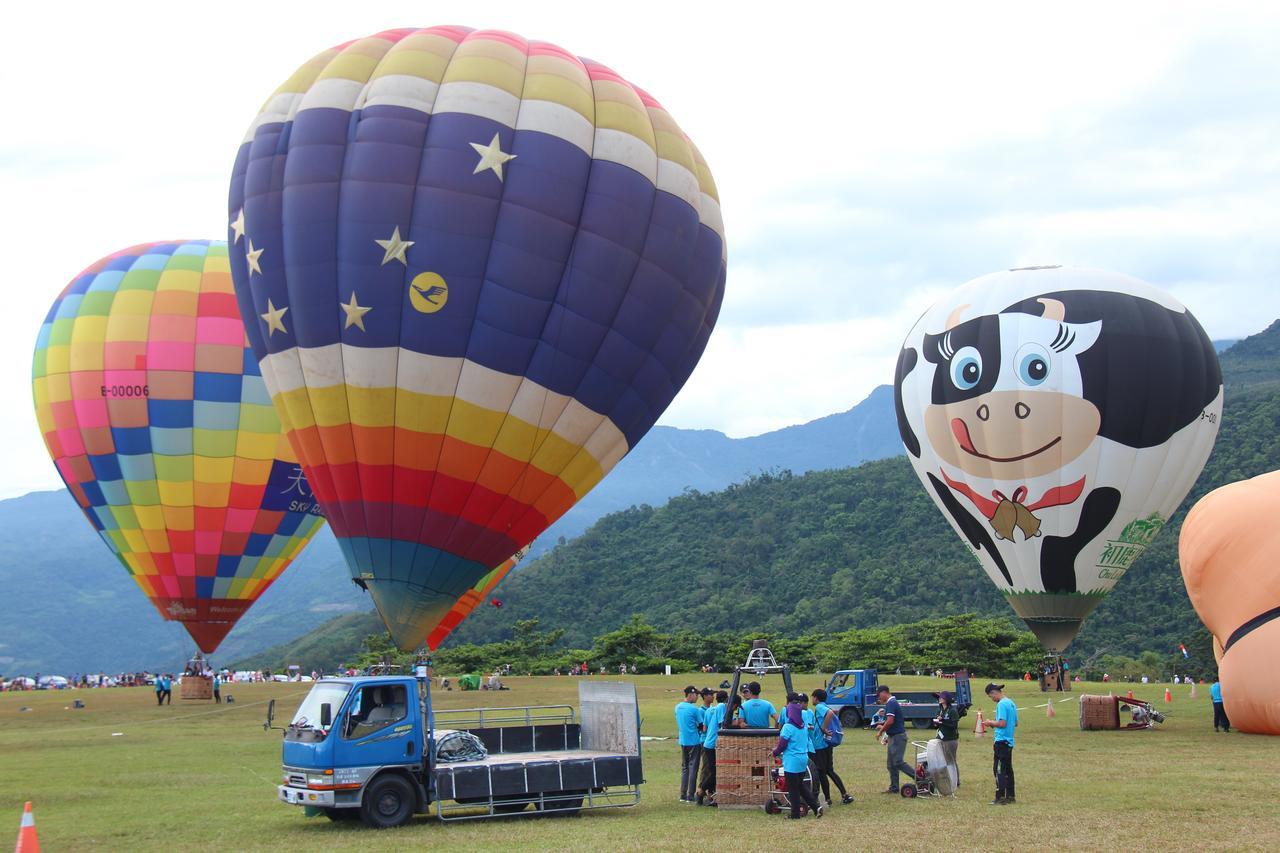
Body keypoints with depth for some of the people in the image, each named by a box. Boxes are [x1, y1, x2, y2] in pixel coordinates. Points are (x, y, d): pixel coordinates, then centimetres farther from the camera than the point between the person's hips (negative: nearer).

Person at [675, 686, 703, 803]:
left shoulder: (678, 707, 8)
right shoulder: (693, 709, -14)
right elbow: (701, 725, -9)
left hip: (682, 741, 7)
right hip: (694, 741, -7)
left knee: (684, 768, 13)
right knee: (693, 768, -2)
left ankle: (683, 795, 12)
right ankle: (690, 796, -1)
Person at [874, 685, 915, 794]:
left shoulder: (891, 703, -16)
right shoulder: (893, 702, 17)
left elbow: (890, 721, -25)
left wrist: (881, 731, -12)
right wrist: (883, 727, 20)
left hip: (898, 736, -11)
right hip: (894, 737, 11)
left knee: (898, 762, -13)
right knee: (891, 764, 11)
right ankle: (893, 788, 13)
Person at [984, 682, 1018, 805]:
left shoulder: (1001, 704, -15)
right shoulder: (1011, 703, 14)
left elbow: (1002, 723, -22)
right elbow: (1015, 723, 20)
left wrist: (991, 722, -5)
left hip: (1001, 741, -9)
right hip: (1010, 741, 9)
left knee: (999, 770, -7)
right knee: (1008, 770, 13)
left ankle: (1000, 798, -8)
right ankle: (1010, 797, 17)